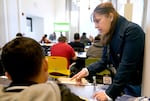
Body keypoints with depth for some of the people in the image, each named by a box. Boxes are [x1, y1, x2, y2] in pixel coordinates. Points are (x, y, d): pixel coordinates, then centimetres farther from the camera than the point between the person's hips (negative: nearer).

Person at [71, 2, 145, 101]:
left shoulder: (132, 31, -22)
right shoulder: (109, 35, 2)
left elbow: (127, 65, -27)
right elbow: (104, 61, 1)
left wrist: (110, 93, -28)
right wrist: (87, 70, -13)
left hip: (138, 85, -6)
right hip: (124, 83, 6)